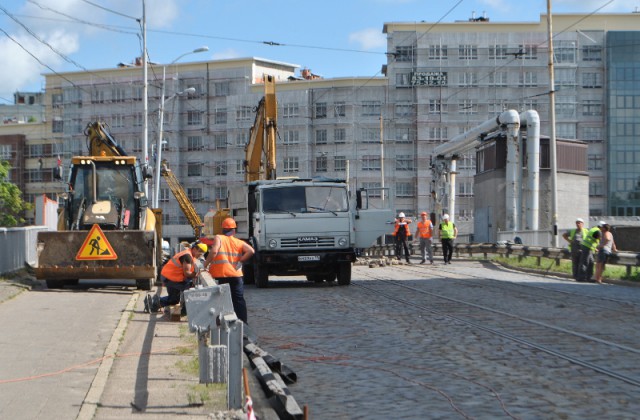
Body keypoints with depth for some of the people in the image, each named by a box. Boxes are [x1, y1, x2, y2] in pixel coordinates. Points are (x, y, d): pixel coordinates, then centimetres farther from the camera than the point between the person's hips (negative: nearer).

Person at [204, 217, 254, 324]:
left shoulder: (218, 238, -1)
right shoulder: (239, 242, 6)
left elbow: (214, 251, -18)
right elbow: (251, 251, -7)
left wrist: (205, 264, -10)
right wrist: (240, 261, 1)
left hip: (221, 276, -2)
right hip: (236, 275, 2)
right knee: (239, 300, 10)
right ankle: (243, 322, 9)